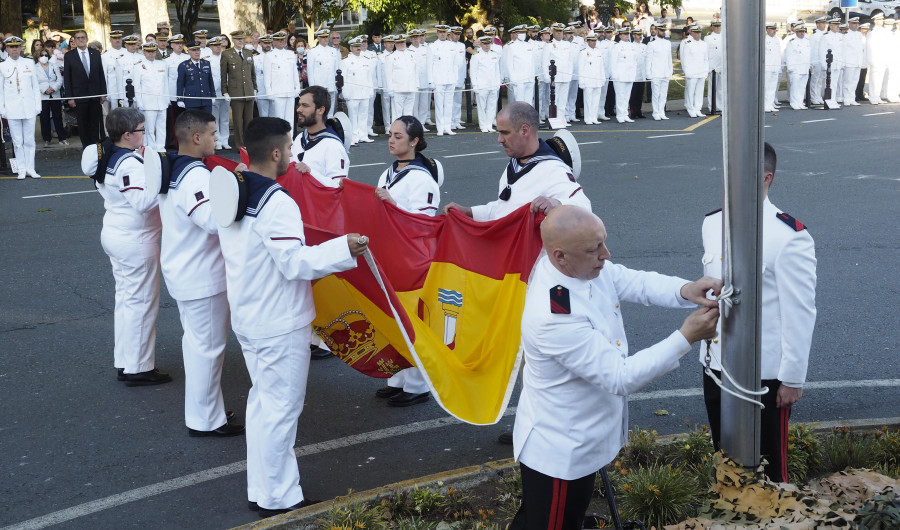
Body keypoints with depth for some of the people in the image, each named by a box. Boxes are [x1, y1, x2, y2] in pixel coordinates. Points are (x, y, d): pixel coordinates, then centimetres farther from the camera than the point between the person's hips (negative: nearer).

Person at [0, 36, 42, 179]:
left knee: (29, 140, 4)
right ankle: (21, 170, 8)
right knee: (17, 142, 1)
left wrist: (37, 107, 5)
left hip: (29, 109, 1)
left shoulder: (30, 63, 8)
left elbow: (36, 86, 9)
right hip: (12, 110, -1)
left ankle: (30, 168, 12)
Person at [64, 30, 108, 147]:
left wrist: (103, 93, 4)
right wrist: (70, 97, -6)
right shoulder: (69, 56, 1)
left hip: (95, 96, 2)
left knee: (95, 124, 4)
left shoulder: (95, 54, 8)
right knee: (83, 125, 2)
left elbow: (101, 75, 10)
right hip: (79, 96, -2)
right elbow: (66, 78, 0)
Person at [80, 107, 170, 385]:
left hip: (114, 234, 10)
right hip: (136, 241, -10)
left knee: (125, 298, 18)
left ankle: (124, 362, 27)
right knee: (142, 304, 0)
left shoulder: (109, 158, 7)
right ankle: (139, 368, 8)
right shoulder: (131, 164, -22)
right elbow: (144, 200, -32)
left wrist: (144, 161, 10)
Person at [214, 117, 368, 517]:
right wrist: (344, 248, -22)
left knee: (262, 400, 20)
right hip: (280, 325, -9)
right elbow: (295, 262, -26)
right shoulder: (277, 203, -23)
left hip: (247, 316, 9)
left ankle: (260, 490, 30)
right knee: (281, 408, 2)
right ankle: (277, 500, 13)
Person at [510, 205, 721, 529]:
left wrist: (686, 290, -22)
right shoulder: (553, 317, -37)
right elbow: (621, 377, -31)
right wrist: (686, 338, -29)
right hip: (559, 452, -9)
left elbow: (636, 282, -2)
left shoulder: (581, 264, -11)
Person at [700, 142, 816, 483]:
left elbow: (800, 313, -16)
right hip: (716, 363, 6)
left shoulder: (790, 236, -19)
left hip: (765, 372, -6)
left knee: (767, 463, 9)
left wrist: (792, 378, -12)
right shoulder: (712, 223, 1)